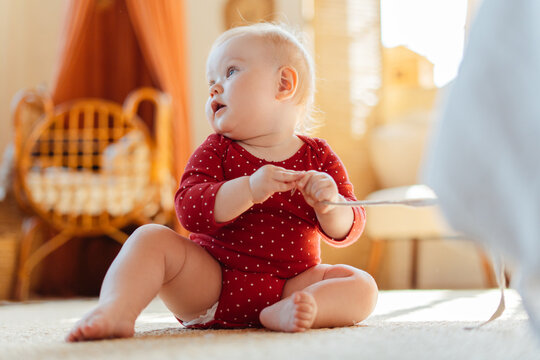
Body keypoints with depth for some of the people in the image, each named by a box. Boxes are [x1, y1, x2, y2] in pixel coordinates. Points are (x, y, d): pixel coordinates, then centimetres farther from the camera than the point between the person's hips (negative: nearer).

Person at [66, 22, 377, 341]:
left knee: (363, 287, -18)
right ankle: (117, 309, -36)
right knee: (151, 238, -17)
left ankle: (282, 314, -37)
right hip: (208, 280, 0)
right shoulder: (217, 150, 1)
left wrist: (328, 205, -26)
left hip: (290, 283, 1)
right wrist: (248, 189, -32)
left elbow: (347, 230, -2)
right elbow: (189, 210, -16)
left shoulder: (319, 157, 2)